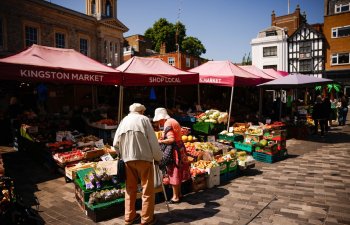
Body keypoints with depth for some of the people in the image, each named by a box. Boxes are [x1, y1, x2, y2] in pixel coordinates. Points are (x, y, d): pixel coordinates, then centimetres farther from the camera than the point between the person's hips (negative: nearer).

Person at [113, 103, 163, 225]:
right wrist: (158, 157, 3)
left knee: (130, 188, 16)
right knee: (147, 189, 6)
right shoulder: (143, 119, -1)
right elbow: (152, 140, -6)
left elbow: (115, 143, 8)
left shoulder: (124, 120, 12)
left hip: (127, 159, 5)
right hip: (143, 157, -5)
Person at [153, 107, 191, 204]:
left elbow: (171, 139, -25)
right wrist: (163, 138, 11)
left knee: (174, 174, 1)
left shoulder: (167, 124, -16)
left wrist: (161, 141, -12)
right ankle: (178, 194, 30)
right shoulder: (173, 121, 13)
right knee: (178, 174, 18)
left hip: (173, 151, -10)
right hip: (179, 148, 10)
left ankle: (176, 197, 12)